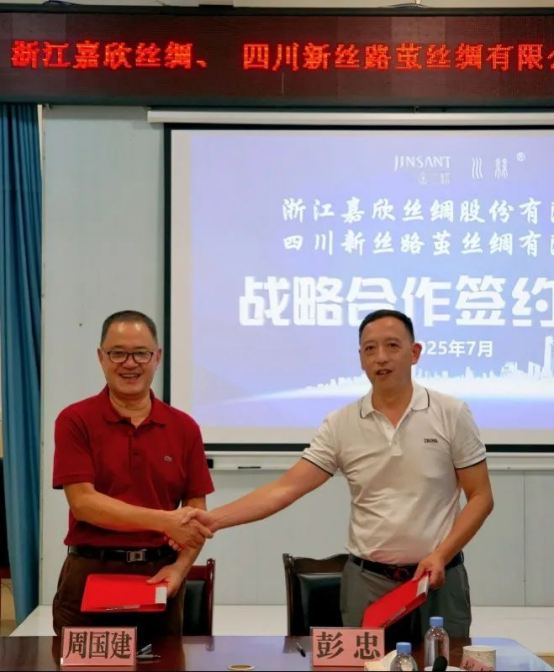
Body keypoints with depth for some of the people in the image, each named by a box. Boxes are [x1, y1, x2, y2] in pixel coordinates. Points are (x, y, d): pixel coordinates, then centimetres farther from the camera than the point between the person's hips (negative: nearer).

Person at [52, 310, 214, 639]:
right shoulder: (75, 421, -3)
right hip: (90, 576, -2)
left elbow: (196, 512, 6)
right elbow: (82, 502, -13)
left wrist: (180, 567, -11)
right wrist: (165, 520, -20)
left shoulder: (184, 427, 5)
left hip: (159, 577, 3)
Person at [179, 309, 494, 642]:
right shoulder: (340, 425, -1)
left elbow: (481, 498, -1)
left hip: (438, 579, -1)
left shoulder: (451, 414, -3)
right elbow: (286, 488, -6)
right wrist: (215, 519, -18)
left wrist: (441, 555, -13)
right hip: (367, 580, 1)